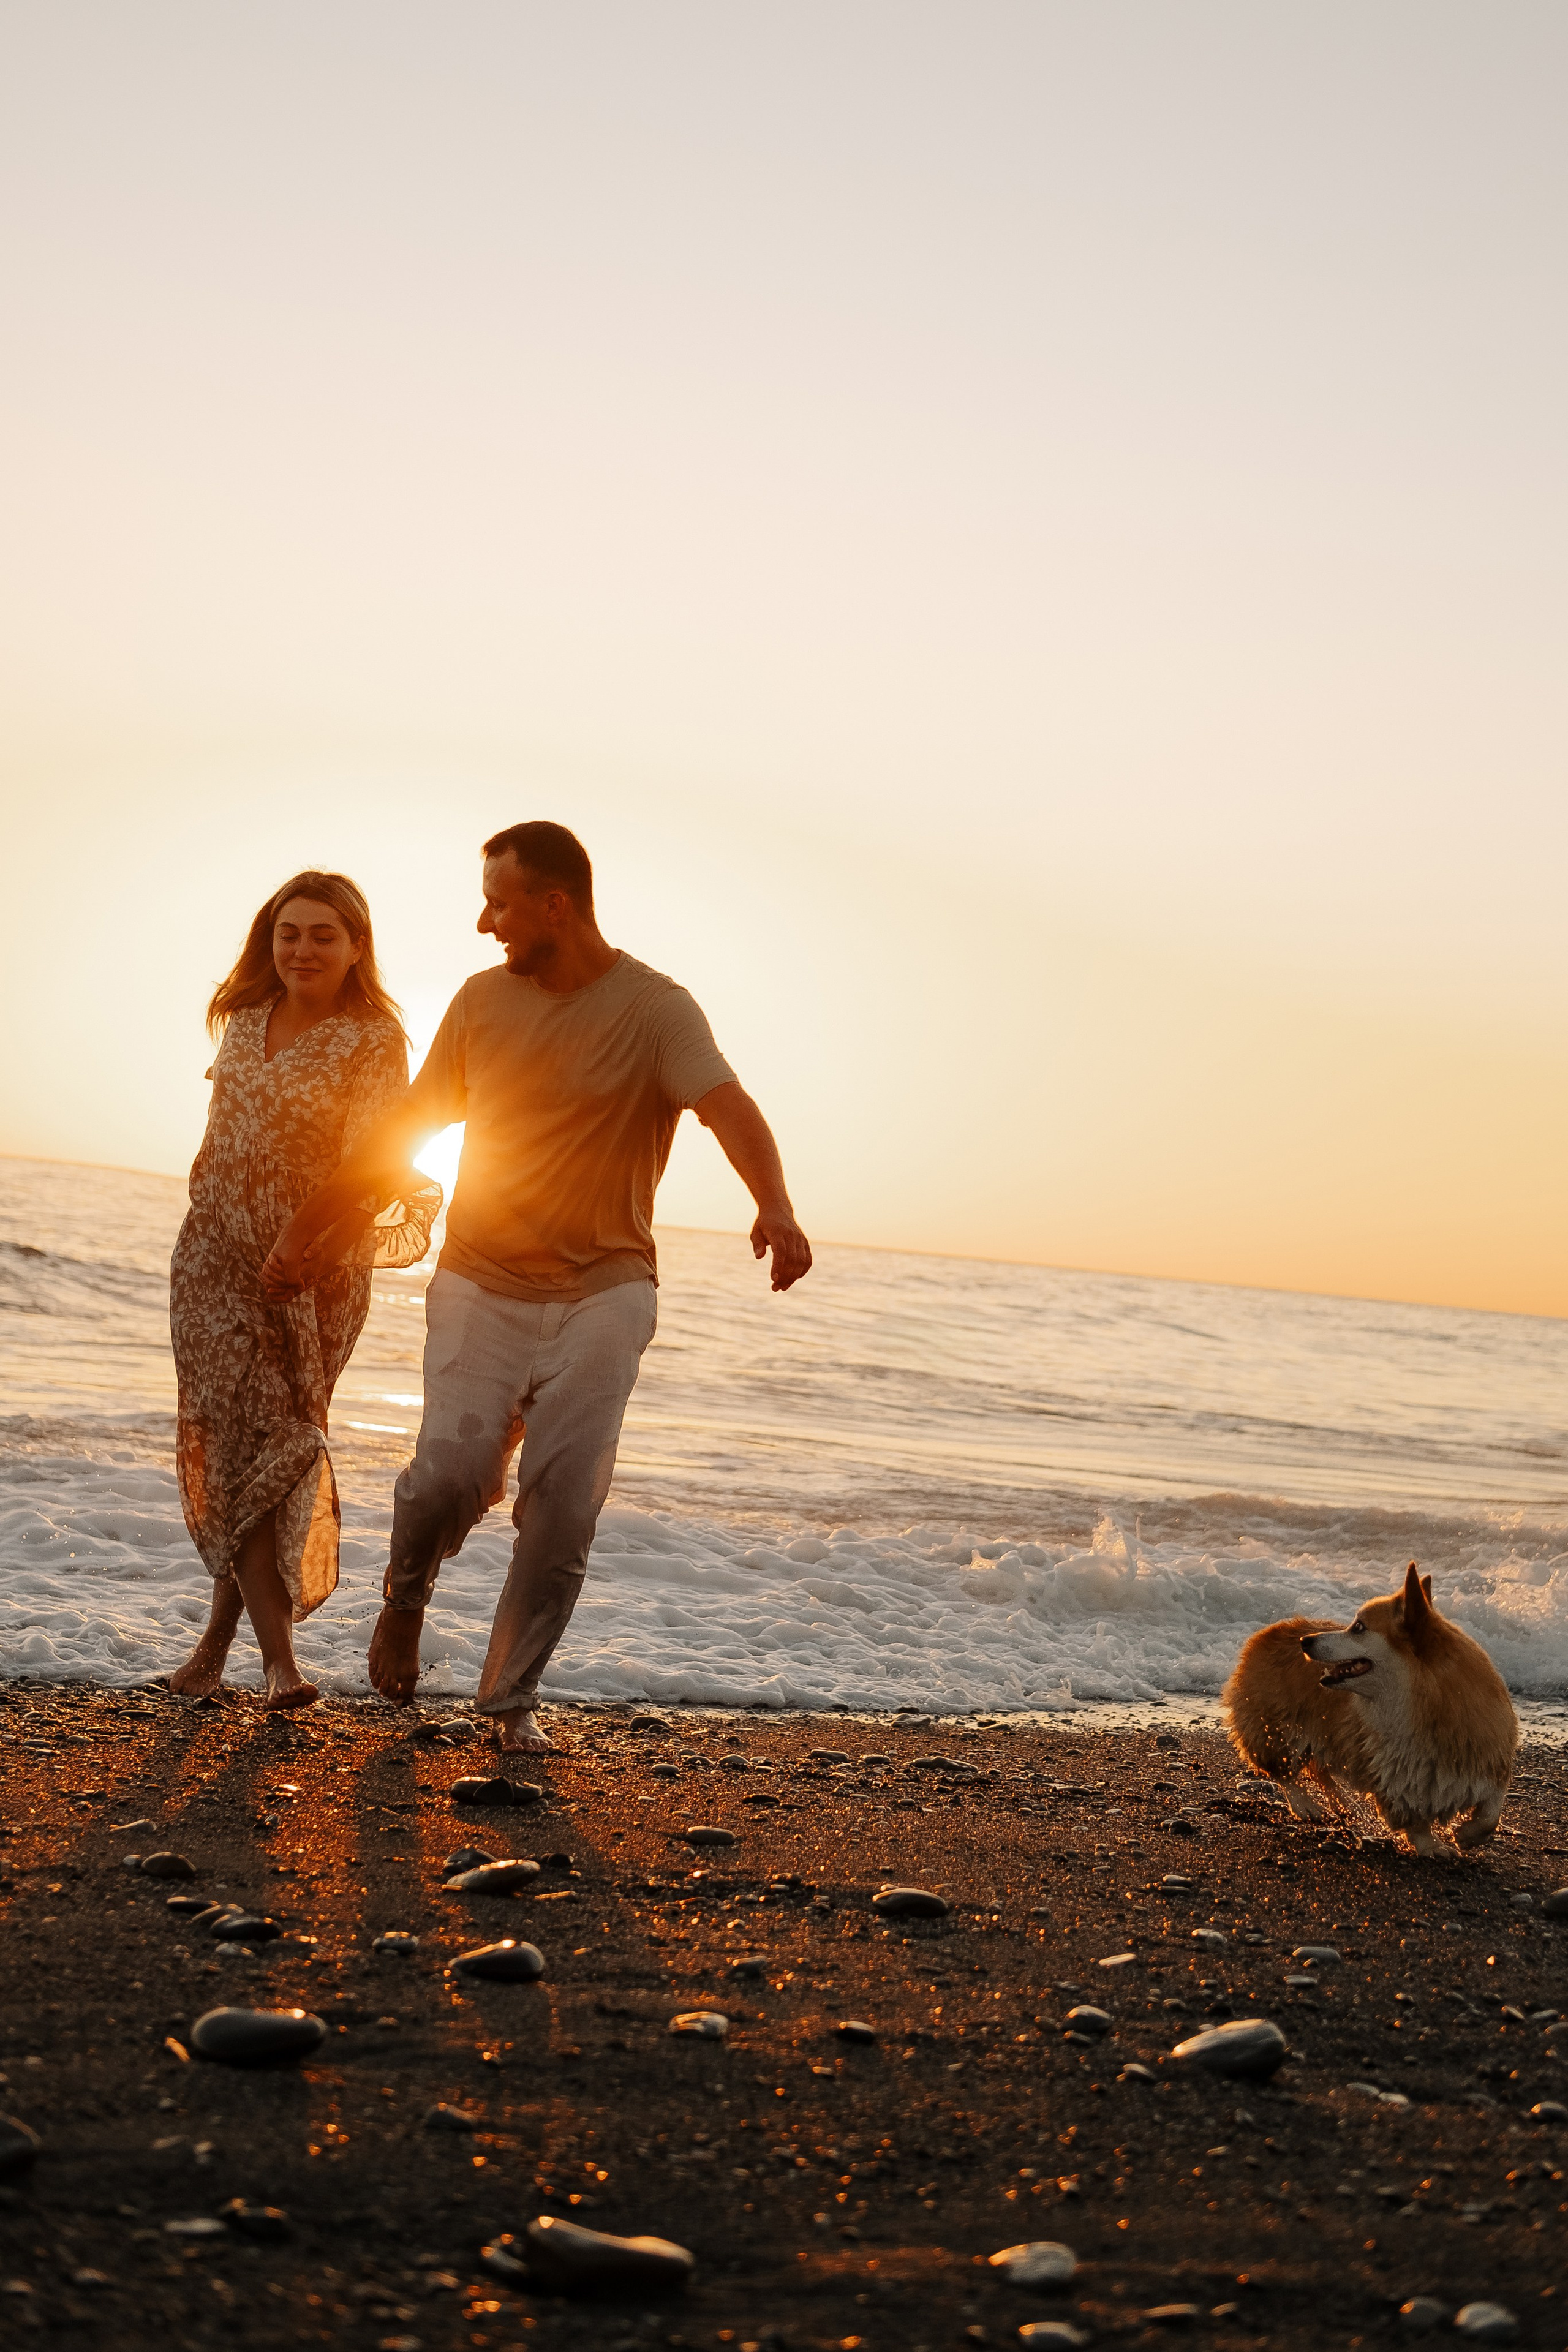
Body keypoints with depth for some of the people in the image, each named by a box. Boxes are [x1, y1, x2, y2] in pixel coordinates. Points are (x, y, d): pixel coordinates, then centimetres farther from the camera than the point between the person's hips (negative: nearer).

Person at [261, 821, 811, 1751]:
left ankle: (514, 1699, 9)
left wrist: (776, 1208, -44)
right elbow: (404, 1129, 15)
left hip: (601, 1293, -2)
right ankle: (408, 1593, 17)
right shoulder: (483, 1000, 6)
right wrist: (304, 1228, 16)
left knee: (565, 1505, -9)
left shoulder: (654, 1009, -8)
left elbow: (730, 1108, -25)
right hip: (481, 1287, 2)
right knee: (453, 1472, -16)